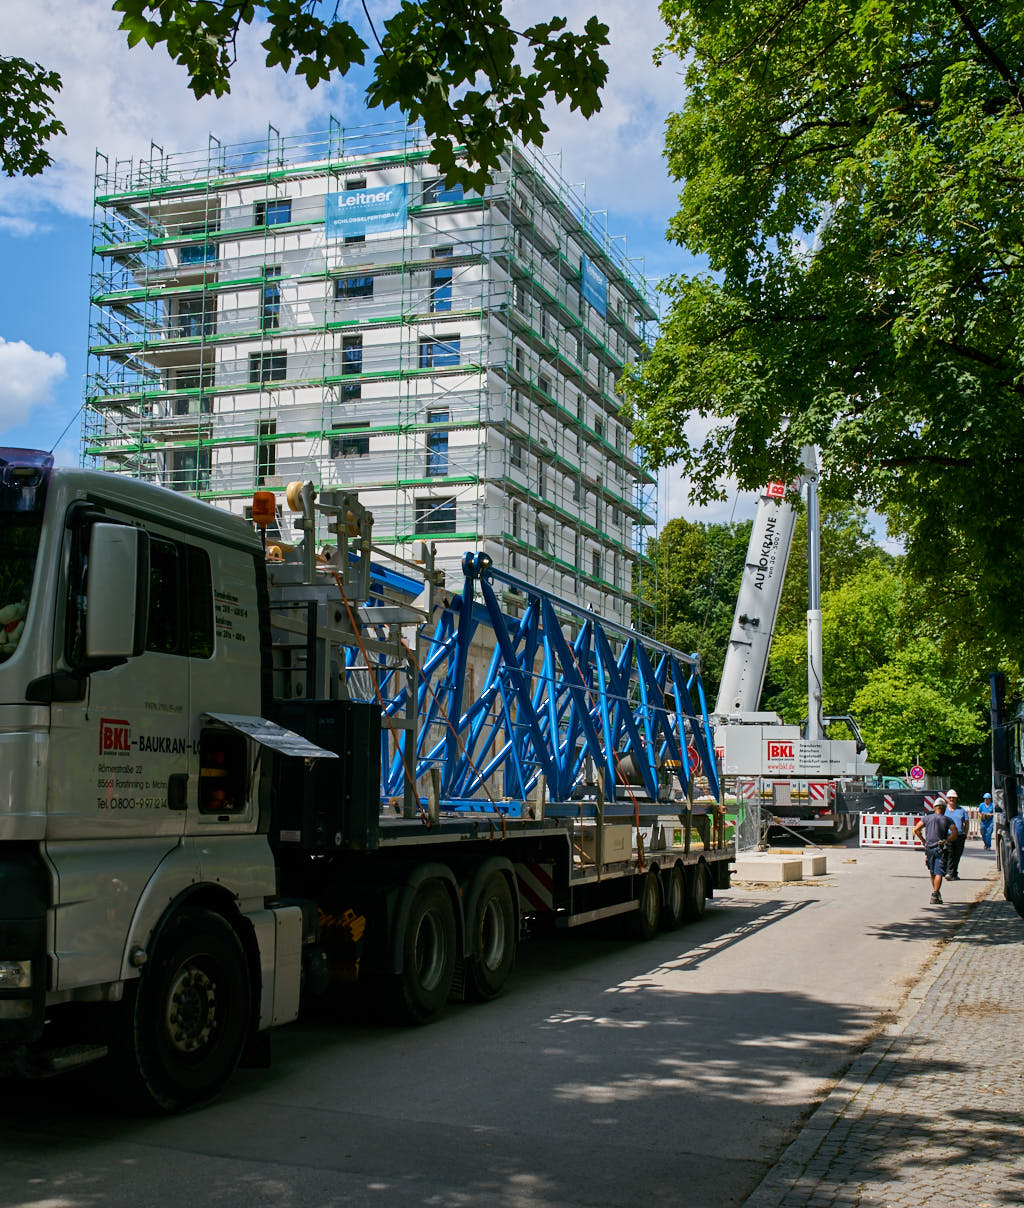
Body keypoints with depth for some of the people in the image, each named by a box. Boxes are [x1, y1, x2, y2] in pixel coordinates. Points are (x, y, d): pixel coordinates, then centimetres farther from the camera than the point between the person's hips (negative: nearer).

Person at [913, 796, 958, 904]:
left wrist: (923, 840, 6)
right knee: (938, 873, -6)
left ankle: (936, 893, 27)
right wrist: (947, 840, -1)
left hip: (929, 848, 2)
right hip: (941, 849, -2)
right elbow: (955, 833, -12)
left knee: (932, 873, 17)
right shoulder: (947, 820, 3)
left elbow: (916, 829, -3)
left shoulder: (927, 818, 6)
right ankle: (935, 895, -17)